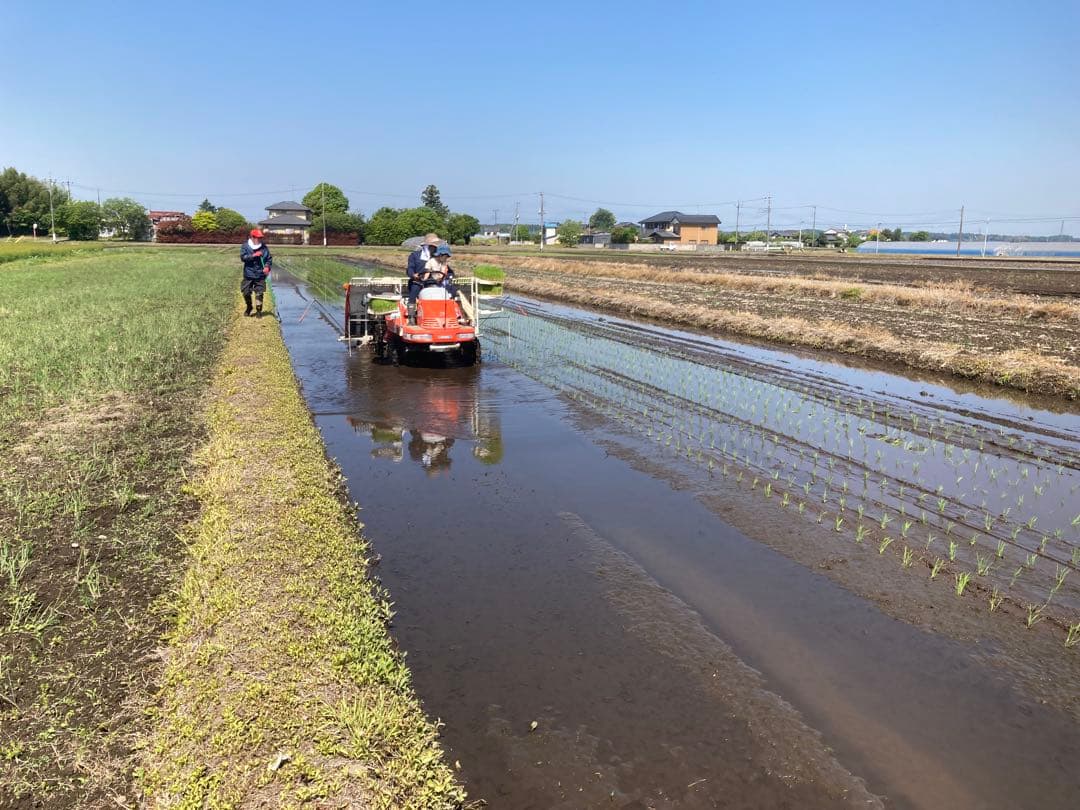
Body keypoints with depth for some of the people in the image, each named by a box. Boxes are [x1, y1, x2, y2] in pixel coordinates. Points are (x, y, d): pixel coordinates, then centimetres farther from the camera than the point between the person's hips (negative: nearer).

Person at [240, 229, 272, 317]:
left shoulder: (264, 248, 3)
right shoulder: (245, 246, -1)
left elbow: (269, 259, 7)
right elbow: (243, 257, -14)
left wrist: (267, 267, -12)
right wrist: (254, 255, -24)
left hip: (260, 275, 0)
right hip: (248, 275, 0)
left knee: (259, 293, -3)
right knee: (246, 293, 6)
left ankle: (258, 310, 10)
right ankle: (249, 307, 31)